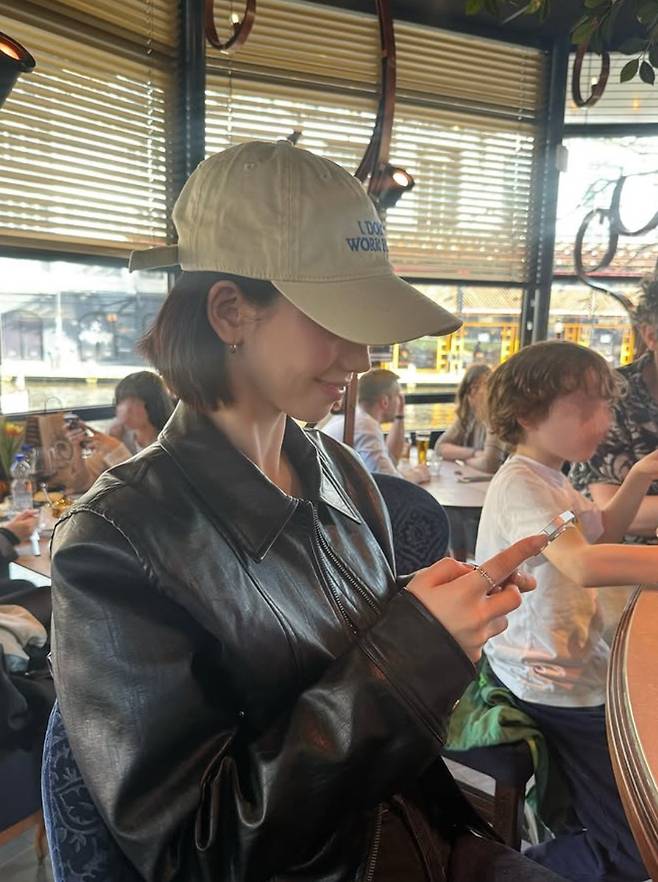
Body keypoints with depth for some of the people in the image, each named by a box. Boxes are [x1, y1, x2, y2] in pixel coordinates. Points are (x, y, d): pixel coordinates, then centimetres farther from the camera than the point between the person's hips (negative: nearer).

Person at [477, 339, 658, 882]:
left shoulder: (549, 478, 11)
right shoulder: (521, 484, -23)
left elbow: (601, 534, 24)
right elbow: (584, 564, -39)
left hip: (577, 662, 10)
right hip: (553, 686, -10)